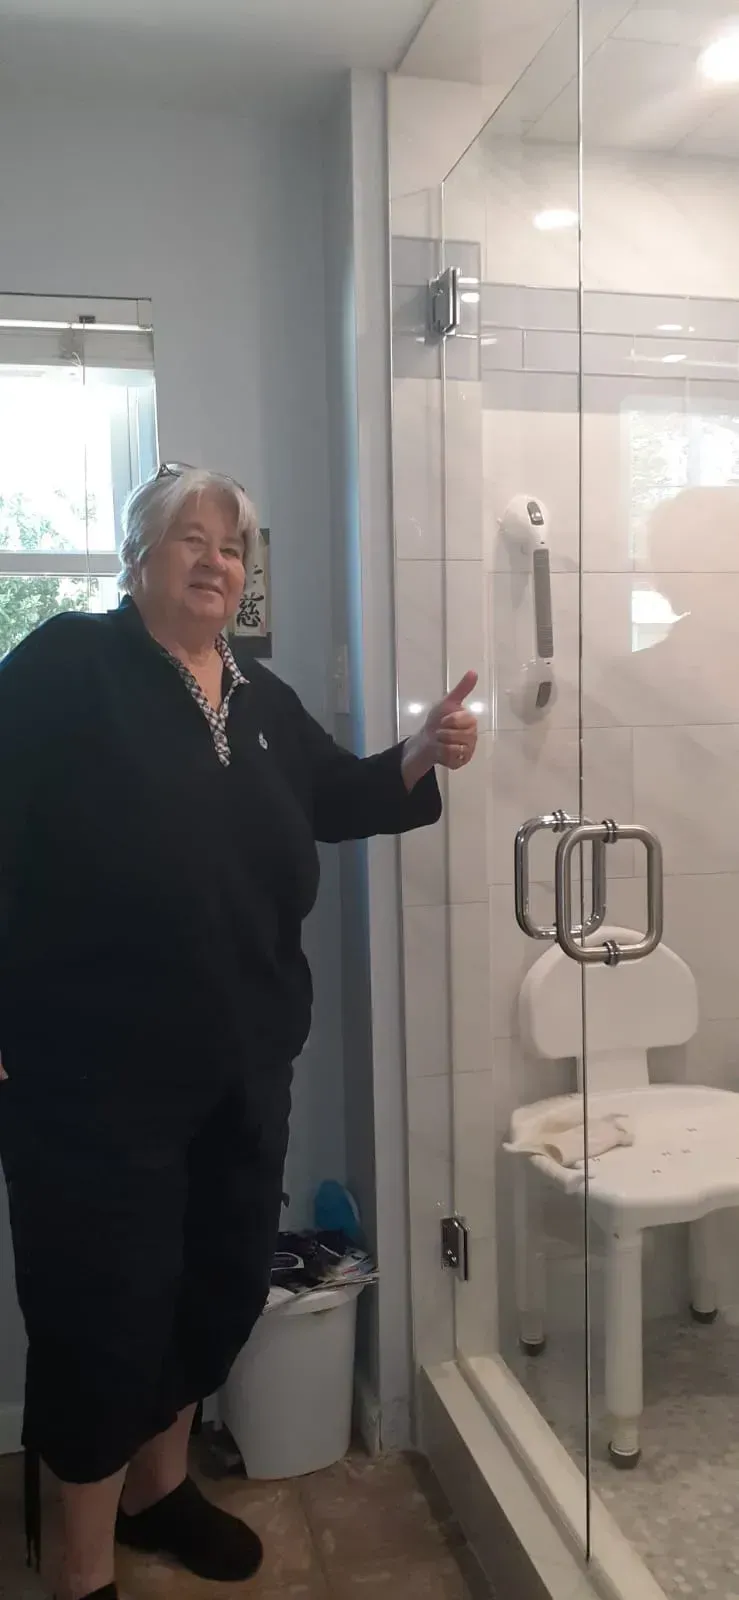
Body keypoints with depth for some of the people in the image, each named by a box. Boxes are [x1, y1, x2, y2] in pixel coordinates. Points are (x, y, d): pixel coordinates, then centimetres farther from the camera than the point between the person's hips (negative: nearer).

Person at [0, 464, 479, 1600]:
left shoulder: (264, 703, 11)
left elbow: (338, 799, 21)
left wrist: (422, 757, 2)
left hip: (243, 1063, 7)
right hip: (95, 1068, -6)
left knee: (224, 1283, 19)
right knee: (107, 1308, 4)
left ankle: (158, 1482, 45)